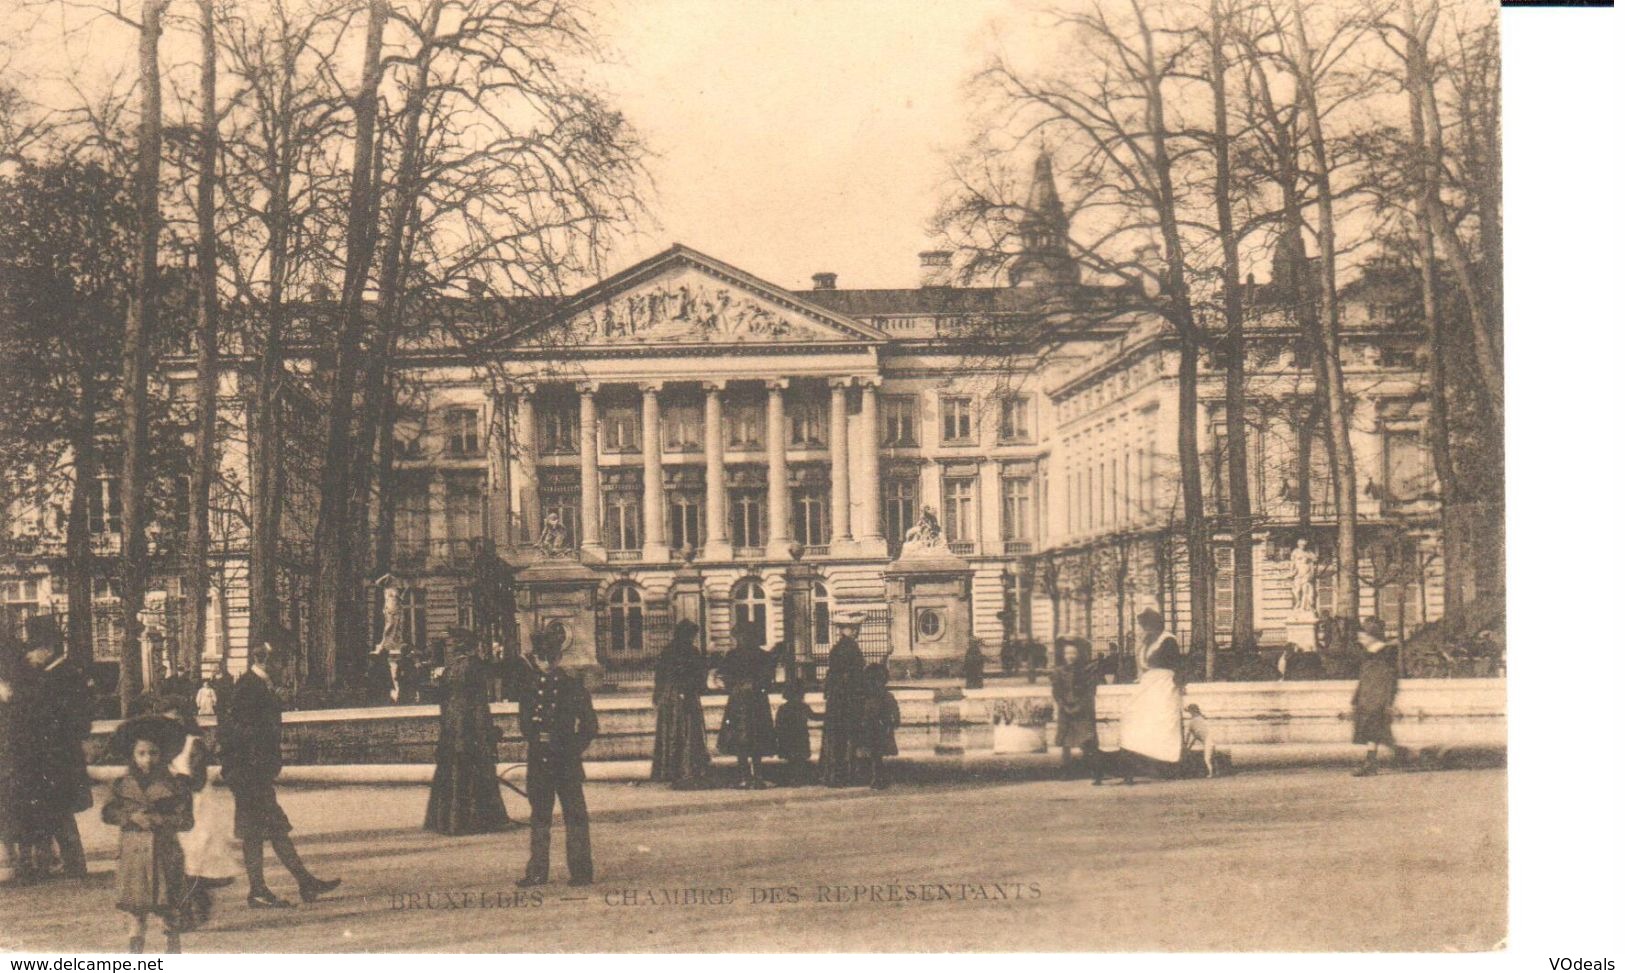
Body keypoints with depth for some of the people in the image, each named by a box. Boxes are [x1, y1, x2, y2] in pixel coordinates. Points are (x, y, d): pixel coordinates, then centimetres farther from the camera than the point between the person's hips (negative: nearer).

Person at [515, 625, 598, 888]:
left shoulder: (572, 684, -1)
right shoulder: (528, 683, 5)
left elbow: (589, 726, 2)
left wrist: (574, 748, -4)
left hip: (566, 761, -3)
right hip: (538, 760, 3)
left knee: (575, 815, 1)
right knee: (539, 816, 10)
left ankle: (581, 871, 7)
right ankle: (537, 872, 17)